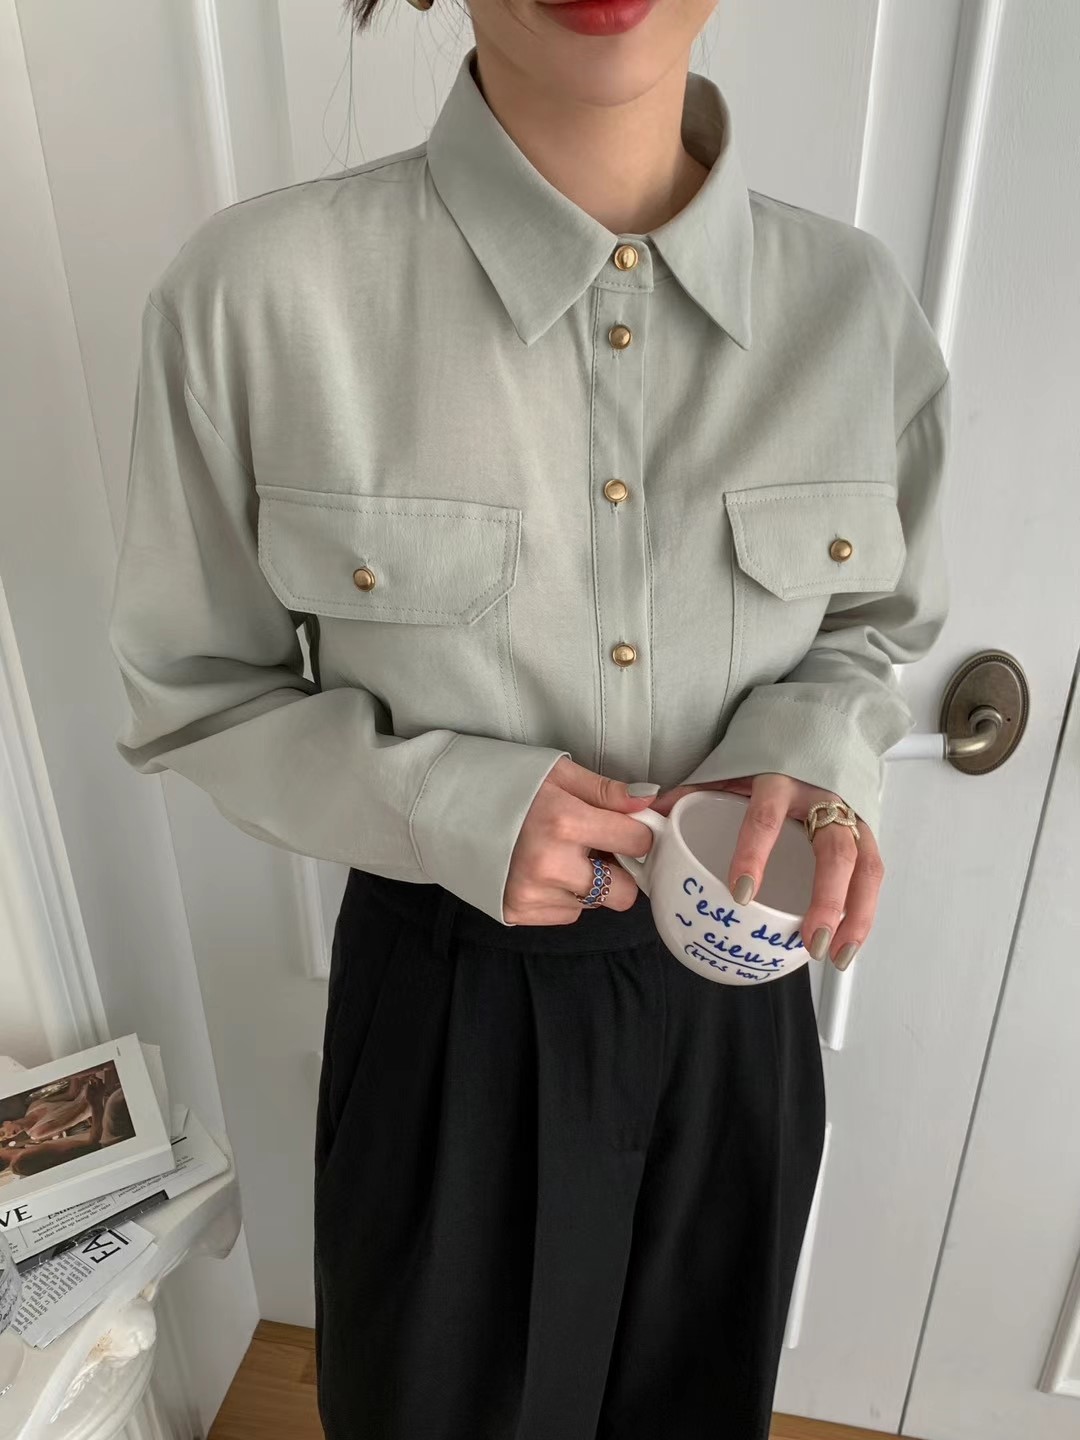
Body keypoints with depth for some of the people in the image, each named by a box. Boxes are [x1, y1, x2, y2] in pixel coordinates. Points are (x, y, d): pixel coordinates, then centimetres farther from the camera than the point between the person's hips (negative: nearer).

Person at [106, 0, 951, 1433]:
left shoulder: (857, 302, -10)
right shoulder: (257, 289, -19)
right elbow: (191, 692, -7)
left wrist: (813, 749, -16)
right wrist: (442, 803, -24)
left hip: (733, 989, 3)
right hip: (449, 994, -2)